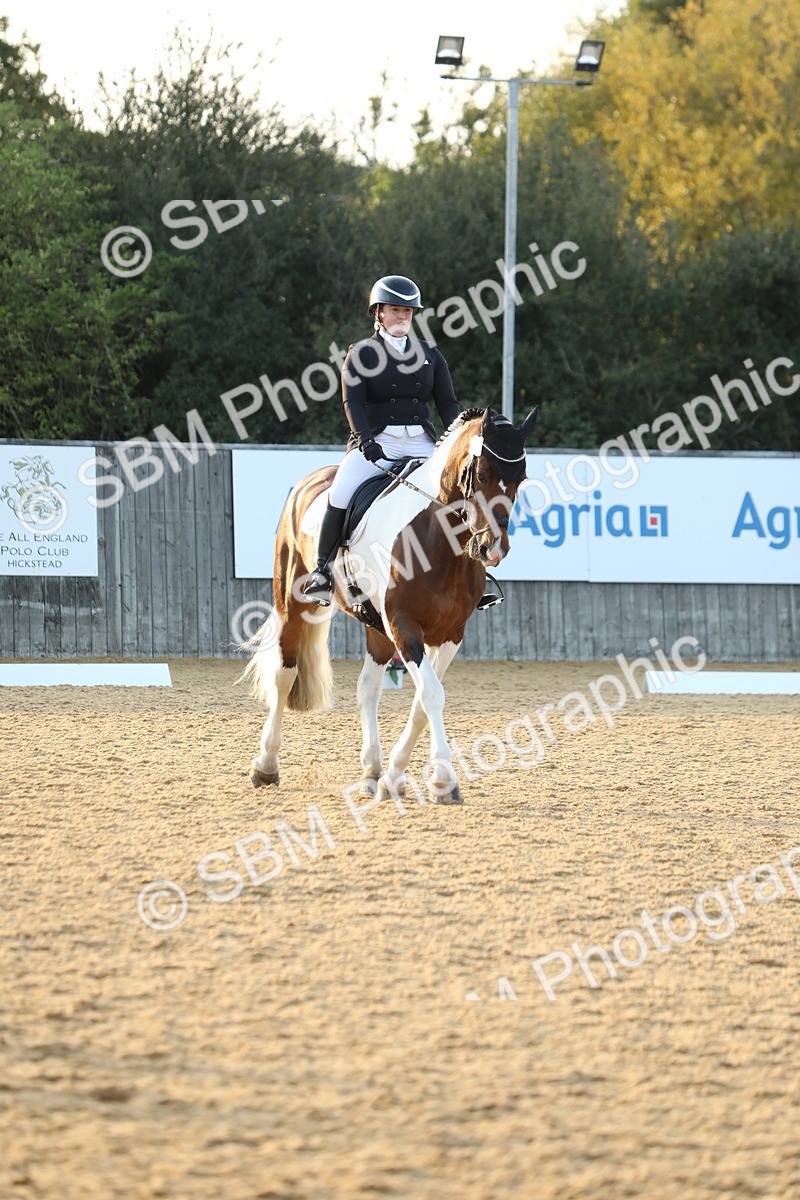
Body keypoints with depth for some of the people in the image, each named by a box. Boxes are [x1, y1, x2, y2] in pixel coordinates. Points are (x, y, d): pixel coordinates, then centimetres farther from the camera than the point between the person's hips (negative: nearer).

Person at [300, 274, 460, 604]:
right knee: (340, 496, -25)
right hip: (376, 442, -3)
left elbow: (447, 404, 11)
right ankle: (322, 571, -12)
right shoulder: (361, 354, 6)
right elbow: (353, 401, -5)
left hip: (421, 442, 3)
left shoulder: (430, 354, 15)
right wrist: (365, 440, -23)